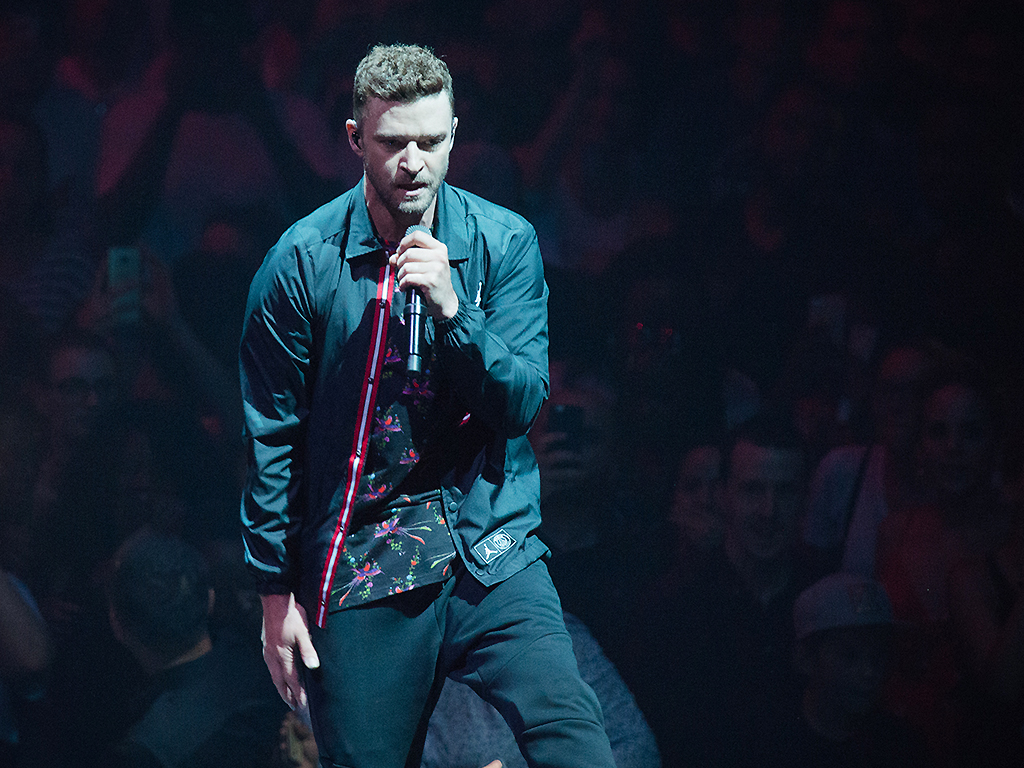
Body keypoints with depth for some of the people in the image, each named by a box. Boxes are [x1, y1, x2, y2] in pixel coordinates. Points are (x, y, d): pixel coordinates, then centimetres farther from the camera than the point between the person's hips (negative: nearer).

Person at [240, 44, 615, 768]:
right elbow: (272, 436, 2)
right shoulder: (303, 260, -3)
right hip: (358, 568, -1)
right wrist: (277, 592, 3)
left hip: (491, 553, 1)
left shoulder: (504, 242, 1)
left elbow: (522, 401, -4)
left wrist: (452, 308, -20)